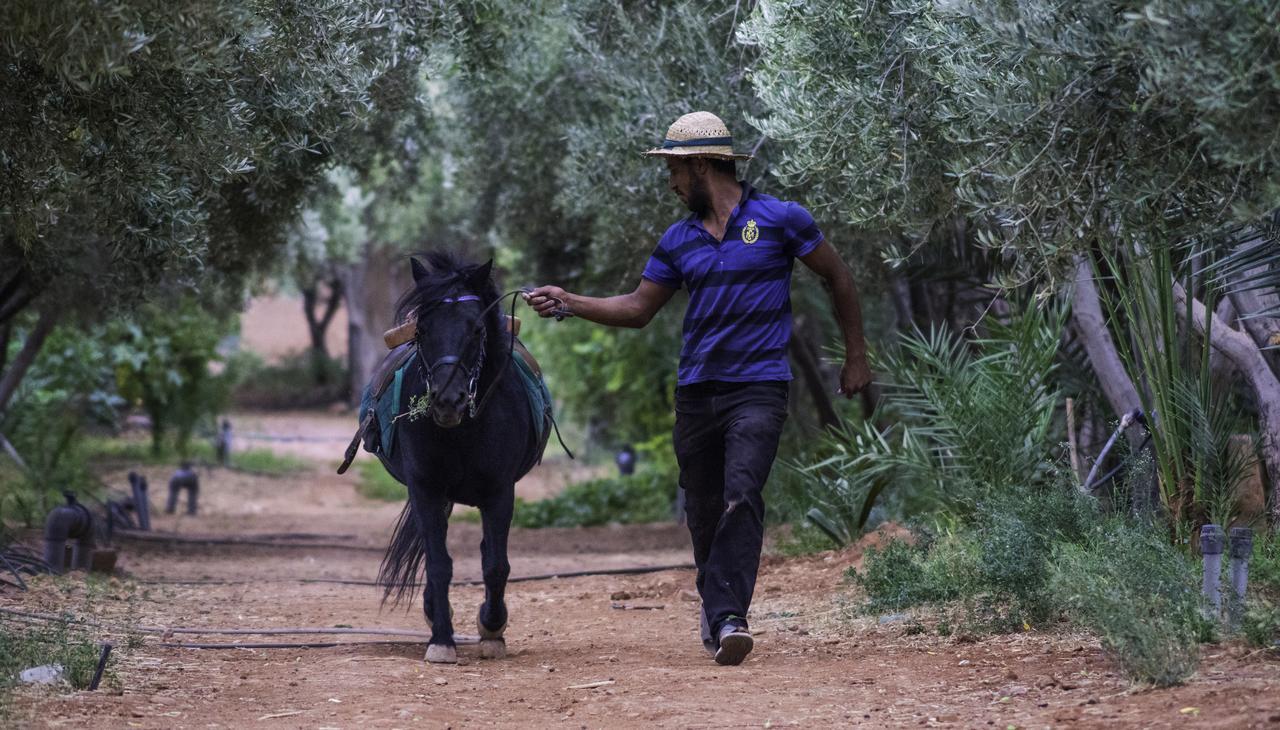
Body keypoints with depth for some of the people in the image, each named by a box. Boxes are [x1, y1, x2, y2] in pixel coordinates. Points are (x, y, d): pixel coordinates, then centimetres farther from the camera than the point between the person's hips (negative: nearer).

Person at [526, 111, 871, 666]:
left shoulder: (780, 219, -1)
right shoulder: (679, 240, 12)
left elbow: (838, 279, 8)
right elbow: (638, 308, 16)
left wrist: (855, 357, 8)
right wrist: (568, 303, 3)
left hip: (758, 388, -5)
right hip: (696, 391, 5)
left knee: (742, 498, -22)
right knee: (703, 513, 8)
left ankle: (727, 618, -30)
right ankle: (715, 613, 24)